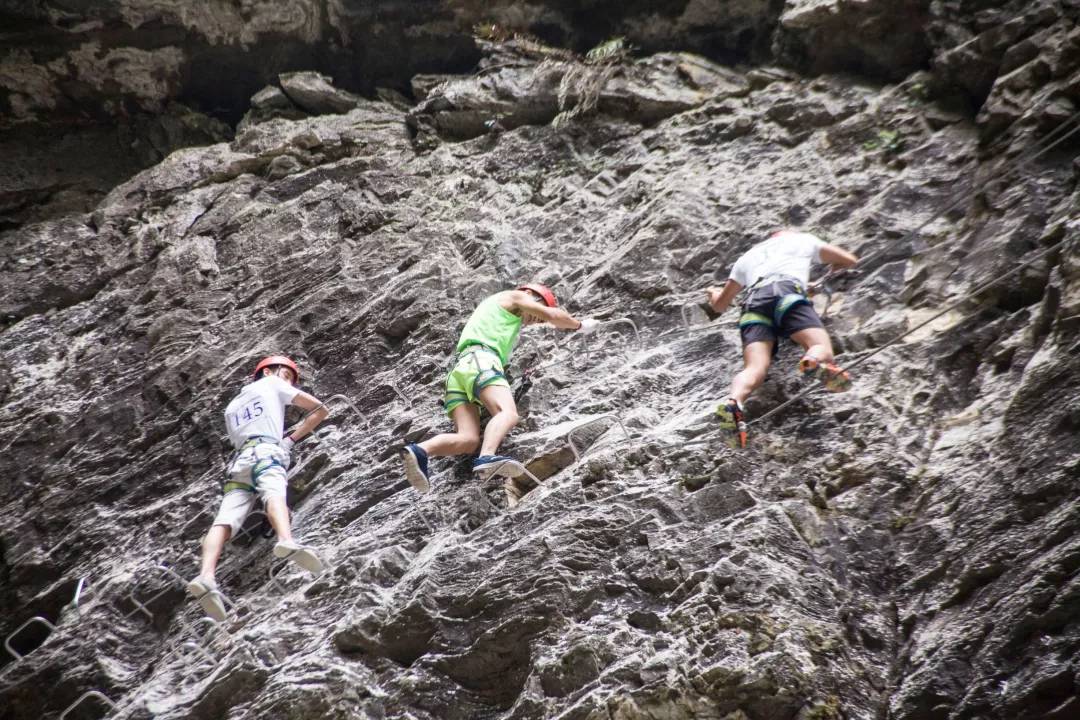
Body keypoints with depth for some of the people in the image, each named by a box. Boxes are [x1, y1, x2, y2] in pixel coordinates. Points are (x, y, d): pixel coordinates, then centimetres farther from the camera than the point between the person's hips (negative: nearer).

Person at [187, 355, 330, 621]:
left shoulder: (231, 407, 41)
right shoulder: (272, 383, 26)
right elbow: (321, 410, 24)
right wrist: (293, 437, 33)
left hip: (239, 462, 5)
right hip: (266, 451, -5)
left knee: (224, 520, -16)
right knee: (273, 493, -34)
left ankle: (206, 576, -43)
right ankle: (286, 541, -66)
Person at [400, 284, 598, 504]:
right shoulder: (514, 297, 19)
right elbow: (552, 316, 15)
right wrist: (581, 325, 32)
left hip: (458, 370, 8)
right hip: (479, 359, -8)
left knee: (468, 440, -12)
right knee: (508, 412, -30)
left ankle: (420, 451, -36)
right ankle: (487, 457, -57)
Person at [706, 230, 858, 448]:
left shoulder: (748, 255, 40)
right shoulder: (803, 240, 35)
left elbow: (720, 305, 44)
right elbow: (850, 260, 42)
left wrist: (714, 294, 67)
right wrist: (834, 267, 65)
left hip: (754, 302, 2)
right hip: (787, 294, -2)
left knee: (755, 368, -16)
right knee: (822, 350, -14)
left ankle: (733, 401, -50)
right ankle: (813, 362, -52)